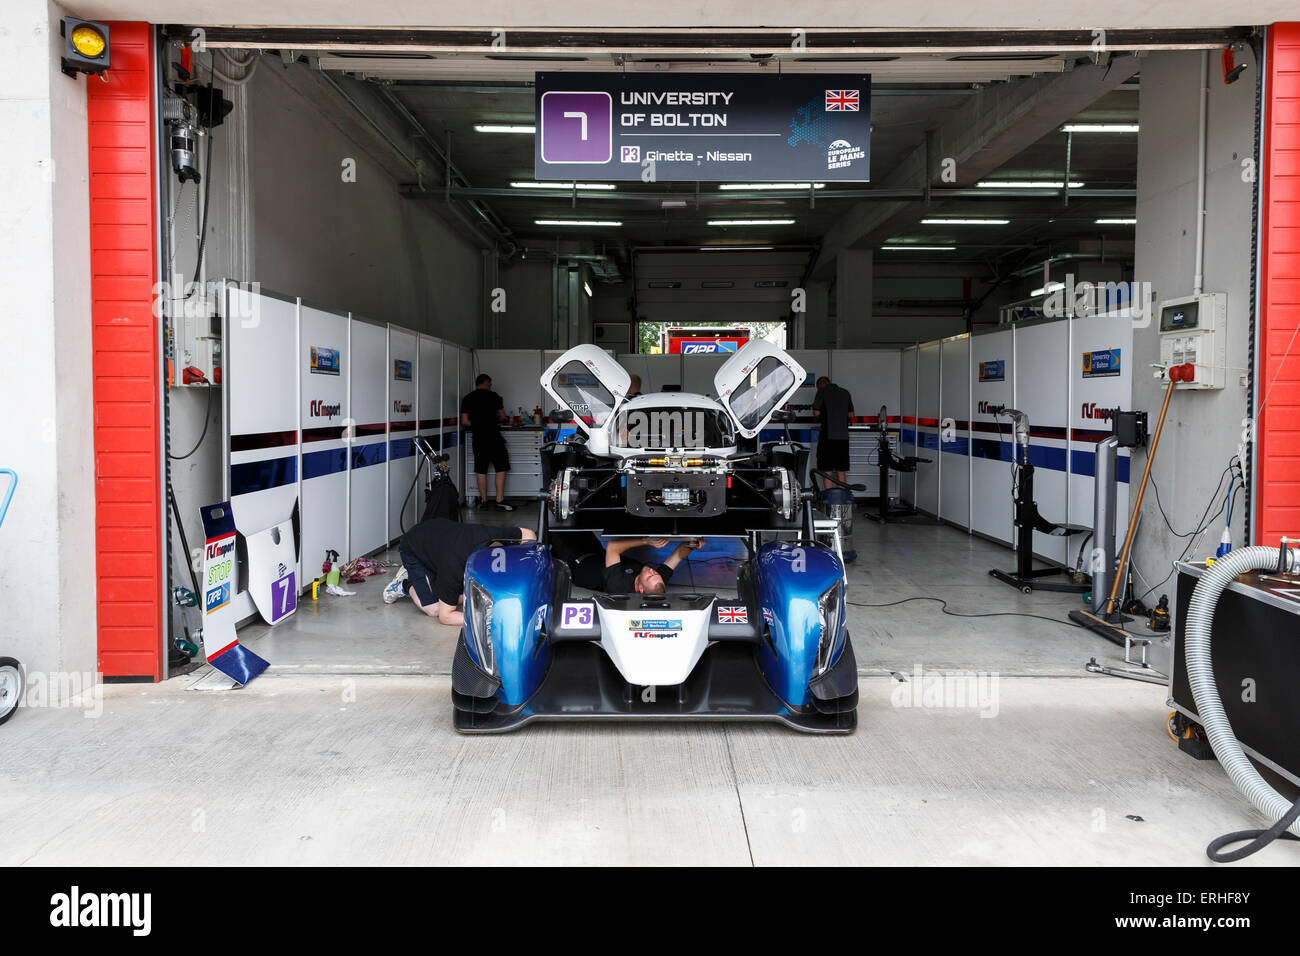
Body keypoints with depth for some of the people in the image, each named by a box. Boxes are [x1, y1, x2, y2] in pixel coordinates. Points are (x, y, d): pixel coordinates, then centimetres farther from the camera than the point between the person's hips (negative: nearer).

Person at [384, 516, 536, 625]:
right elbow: (445, 616, -31)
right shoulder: (454, 568, -44)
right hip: (413, 550, -6)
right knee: (434, 609, -13)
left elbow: (529, 534, -13)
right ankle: (406, 585, 12)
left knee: (463, 599, -3)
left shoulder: (496, 535, -34)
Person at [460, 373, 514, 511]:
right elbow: (502, 416, 4)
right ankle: (500, 501, -5)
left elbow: (464, 421, 2)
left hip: (478, 438, 4)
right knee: (501, 468, 1)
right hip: (493, 436, -4)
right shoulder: (493, 396, 0)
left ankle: (483, 501, 12)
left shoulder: (467, 399, 7)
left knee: (481, 470, 9)